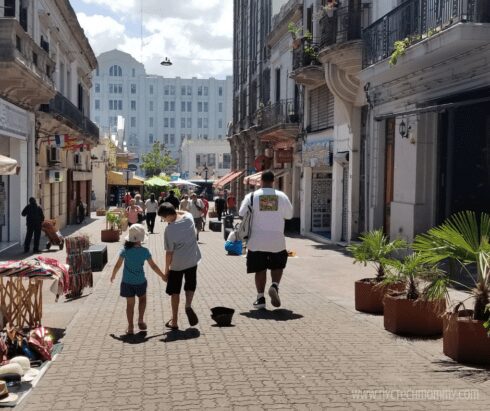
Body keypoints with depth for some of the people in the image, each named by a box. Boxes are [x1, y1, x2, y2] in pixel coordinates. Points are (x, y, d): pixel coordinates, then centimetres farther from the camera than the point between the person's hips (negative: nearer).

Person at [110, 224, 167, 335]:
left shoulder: (125, 250, -10)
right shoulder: (144, 251, -12)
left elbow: (118, 265, -4)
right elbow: (153, 266, -5)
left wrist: (113, 275, 14)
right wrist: (163, 276, 7)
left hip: (127, 282, 1)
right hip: (140, 281, -1)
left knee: (130, 304, 12)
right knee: (142, 299, 25)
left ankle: (130, 327, 15)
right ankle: (140, 320, 14)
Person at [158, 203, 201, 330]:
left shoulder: (169, 229, -19)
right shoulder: (189, 217, -7)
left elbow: (169, 252, -14)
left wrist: (166, 268, -3)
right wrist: (176, 212, 8)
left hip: (177, 263, -4)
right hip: (192, 259, 4)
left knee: (175, 292, 10)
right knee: (190, 284, 23)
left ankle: (174, 321, 17)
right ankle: (188, 305, -4)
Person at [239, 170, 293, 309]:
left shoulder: (251, 196, -4)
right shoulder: (282, 196, -2)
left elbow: (242, 214, -2)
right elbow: (289, 215, 6)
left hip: (257, 240, 0)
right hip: (277, 239, 0)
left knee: (260, 269, 10)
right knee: (277, 266, 18)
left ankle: (260, 298, 11)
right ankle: (274, 286, -7)